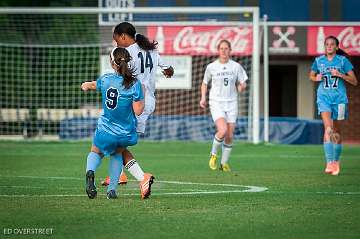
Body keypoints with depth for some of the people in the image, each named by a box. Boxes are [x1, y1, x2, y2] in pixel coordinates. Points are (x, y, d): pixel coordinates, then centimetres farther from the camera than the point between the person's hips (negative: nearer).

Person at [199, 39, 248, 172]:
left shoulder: (236, 66, 1)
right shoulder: (211, 67, -1)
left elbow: (243, 84, 9)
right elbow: (204, 83, 14)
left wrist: (241, 87, -15)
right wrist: (203, 98, 0)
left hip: (231, 103, 2)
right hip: (216, 103, -2)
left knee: (229, 136, 0)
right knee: (223, 130, -23)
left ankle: (224, 163, 18)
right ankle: (213, 154, 2)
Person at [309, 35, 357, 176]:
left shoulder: (343, 60, -1)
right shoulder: (318, 61, 5)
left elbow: (354, 81, -1)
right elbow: (311, 76, 21)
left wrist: (340, 75, -15)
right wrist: (316, 78, -2)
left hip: (339, 98, 0)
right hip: (324, 97, 0)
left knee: (336, 130, 9)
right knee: (328, 128, -18)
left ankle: (336, 161, 28)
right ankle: (329, 163, -25)